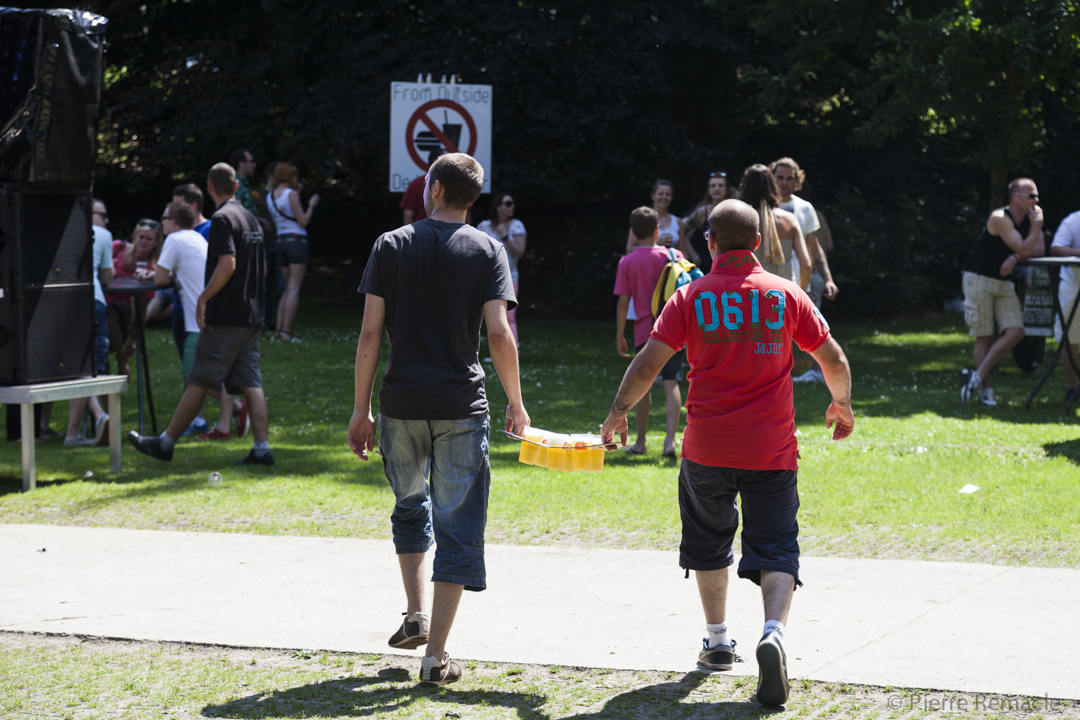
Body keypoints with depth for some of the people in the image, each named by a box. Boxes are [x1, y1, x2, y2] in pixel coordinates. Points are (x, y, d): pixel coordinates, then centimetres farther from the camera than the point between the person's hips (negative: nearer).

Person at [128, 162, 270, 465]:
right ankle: (262, 448, -4)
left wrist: (203, 299, -16)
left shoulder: (222, 219, -11)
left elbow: (227, 264, -22)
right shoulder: (251, 219, 15)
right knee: (251, 383, 4)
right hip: (251, 315, 8)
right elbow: (262, 268, 21)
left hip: (224, 318, -8)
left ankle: (166, 442, 6)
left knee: (199, 382, -2)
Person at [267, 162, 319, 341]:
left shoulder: (270, 197, 12)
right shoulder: (290, 194, -10)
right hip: (297, 240, -7)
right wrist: (311, 205, 4)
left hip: (280, 241, 7)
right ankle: (286, 331, -13)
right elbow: (303, 221, -12)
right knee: (294, 289, -7)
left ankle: (279, 328, 7)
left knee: (289, 288, 16)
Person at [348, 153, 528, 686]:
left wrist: (361, 409, 5)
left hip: (401, 403, 2)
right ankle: (436, 656, -1)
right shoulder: (487, 251, -1)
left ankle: (415, 615, 16)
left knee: (411, 507, 25)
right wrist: (516, 404, 3)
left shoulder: (392, 246, 2)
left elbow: (370, 334, -1)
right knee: (457, 526, 3)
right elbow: (499, 335, -9)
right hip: (461, 406, -2)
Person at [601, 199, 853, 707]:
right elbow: (833, 360, 8)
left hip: (707, 447, 0)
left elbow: (648, 364, -6)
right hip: (772, 449, 0)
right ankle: (773, 632, -26)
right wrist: (841, 405, 27)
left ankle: (718, 641, 29)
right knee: (775, 548, -1)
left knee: (709, 541, 22)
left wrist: (618, 413, 8)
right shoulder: (785, 294, 2)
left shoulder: (691, 297, -2)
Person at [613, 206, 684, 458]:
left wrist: (620, 336, 6)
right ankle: (670, 439, -17)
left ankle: (640, 442, 20)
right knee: (671, 384, -3)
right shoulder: (673, 256, -1)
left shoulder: (627, 262, -1)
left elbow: (623, 302, -2)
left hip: (644, 331, 0)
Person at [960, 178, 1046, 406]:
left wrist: (1015, 258, -17)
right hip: (979, 278, -7)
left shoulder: (1028, 218, 5)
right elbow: (1023, 248, -25)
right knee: (984, 337, -4)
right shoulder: (1000, 219, -19)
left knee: (1015, 333, -7)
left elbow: (1039, 250, -2)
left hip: (1004, 282, 7)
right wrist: (1037, 224, -17)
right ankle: (985, 389, 2)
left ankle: (977, 376, -4)